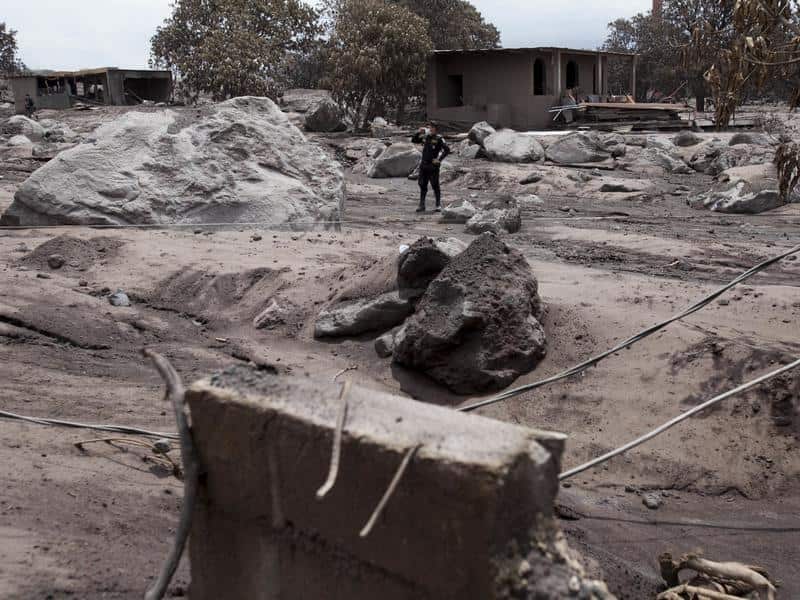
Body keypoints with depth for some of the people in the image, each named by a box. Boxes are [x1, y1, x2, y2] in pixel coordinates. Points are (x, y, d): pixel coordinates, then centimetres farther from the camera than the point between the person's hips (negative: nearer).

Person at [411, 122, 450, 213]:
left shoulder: (439, 139, -6)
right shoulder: (425, 137, 11)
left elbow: (447, 149, -14)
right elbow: (413, 140, 19)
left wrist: (439, 159, -15)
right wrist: (419, 133, 3)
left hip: (433, 166, -6)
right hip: (423, 165, 6)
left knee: (435, 186, -1)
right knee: (422, 185, 7)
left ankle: (438, 205, 9)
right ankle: (422, 205, 14)